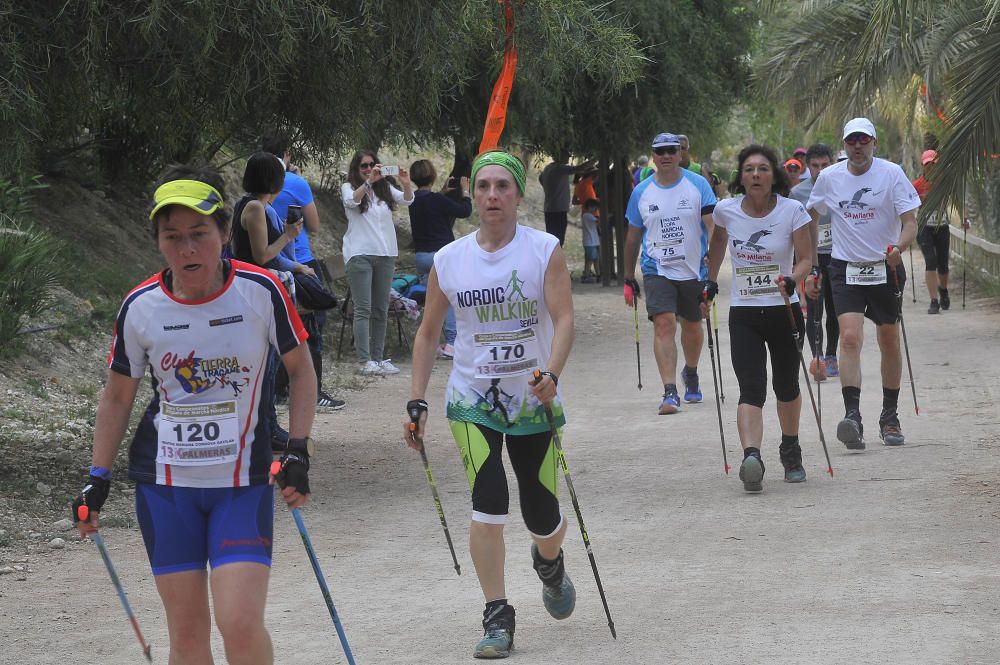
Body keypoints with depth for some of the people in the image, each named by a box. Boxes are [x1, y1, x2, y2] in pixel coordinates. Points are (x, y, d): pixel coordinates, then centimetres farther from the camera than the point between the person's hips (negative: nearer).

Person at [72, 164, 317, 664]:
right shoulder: (140, 308, -5)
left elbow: (300, 369, 4)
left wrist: (297, 451, -5)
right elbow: (117, 398, 9)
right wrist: (98, 479, 6)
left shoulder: (260, 290, -10)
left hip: (243, 479, -2)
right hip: (165, 482, 2)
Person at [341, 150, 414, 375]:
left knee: (381, 309, 7)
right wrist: (368, 182, -31)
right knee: (363, 309, -8)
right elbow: (352, 201, -18)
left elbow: (406, 200, 0)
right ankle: (365, 361, -13)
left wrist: (406, 184, -21)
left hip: (385, 253, 5)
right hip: (360, 254, -5)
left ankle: (378, 358, 12)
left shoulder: (385, 188, 13)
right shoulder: (349, 187, 3)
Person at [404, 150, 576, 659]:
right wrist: (416, 402, 4)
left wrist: (551, 374, -31)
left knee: (542, 516, 5)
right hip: (472, 398, 1)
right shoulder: (448, 261, 1)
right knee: (488, 504, -16)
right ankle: (497, 618, -7)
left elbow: (563, 319, -14)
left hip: (533, 398, 0)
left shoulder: (545, 251, -5)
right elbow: (428, 334, 9)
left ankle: (549, 562, 42)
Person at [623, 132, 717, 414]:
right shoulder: (641, 192, 3)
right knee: (664, 325, -16)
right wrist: (629, 279, 12)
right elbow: (633, 237, 11)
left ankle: (690, 373, 44)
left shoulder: (698, 185, -2)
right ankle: (670, 392, -21)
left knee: (692, 326, 16)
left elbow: (712, 224, -7)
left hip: (694, 269, 1)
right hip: (657, 270, -1)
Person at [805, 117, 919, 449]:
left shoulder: (892, 174, -7)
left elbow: (910, 223, -9)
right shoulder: (829, 178, -1)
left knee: (889, 342, 9)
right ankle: (852, 416, -25)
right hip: (845, 269, 0)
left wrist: (899, 248, -31)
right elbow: (811, 217, 13)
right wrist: (810, 267, 9)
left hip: (886, 268, 0)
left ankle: (890, 418, 24)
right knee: (850, 337, -17)